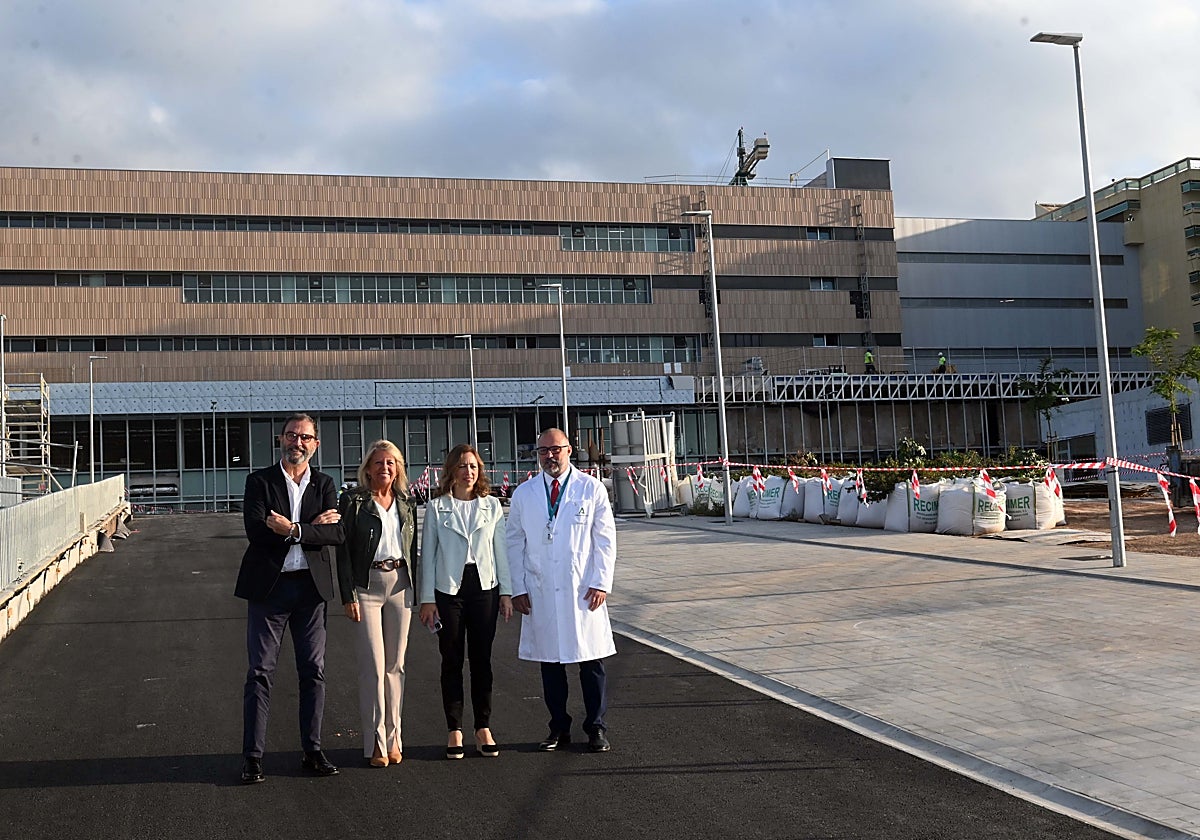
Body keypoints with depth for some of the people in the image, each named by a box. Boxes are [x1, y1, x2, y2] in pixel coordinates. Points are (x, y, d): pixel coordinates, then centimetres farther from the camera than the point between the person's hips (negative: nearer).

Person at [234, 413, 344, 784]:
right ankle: (252, 756, 8)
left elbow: (335, 534, -6)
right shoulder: (259, 481, 1)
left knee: (313, 671, 7)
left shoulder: (324, 484, 8)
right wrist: (312, 527, -13)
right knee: (260, 672, 0)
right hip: (269, 586, -2)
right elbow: (256, 530, -14)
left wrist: (293, 530, -18)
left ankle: (312, 752, 17)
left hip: (311, 587, 3)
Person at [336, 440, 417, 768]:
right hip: (366, 584, -4)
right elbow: (343, 550, -4)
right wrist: (348, 596, -9)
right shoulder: (353, 500, -2)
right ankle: (376, 742, 4)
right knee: (373, 665, -4)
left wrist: (414, 590, 8)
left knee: (396, 664, 7)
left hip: (400, 583, 4)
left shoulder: (407, 501, 11)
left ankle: (393, 737, 15)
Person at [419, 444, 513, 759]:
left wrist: (506, 592, 4)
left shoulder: (492, 505, 6)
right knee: (452, 660, 4)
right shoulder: (437, 507, 1)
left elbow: (500, 549, 8)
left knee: (482, 659, 5)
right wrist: (427, 599, -1)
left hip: (484, 588, 1)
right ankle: (454, 730, 12)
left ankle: (483, 728, 13)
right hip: (449, 589, -1)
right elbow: (427, 554, 2)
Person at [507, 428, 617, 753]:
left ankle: (596, 728, 16)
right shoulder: (523, 494, 7)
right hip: (540, 593, 2)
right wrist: (517, 589, 2)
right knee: (550, 663, 7)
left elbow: (605, 539, 2)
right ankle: (558, 729, 19)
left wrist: (601, 583, -6)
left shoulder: (591, 489, 2)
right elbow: (515, 543, 9)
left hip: (583, 592, -1)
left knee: (591, 662, 3)